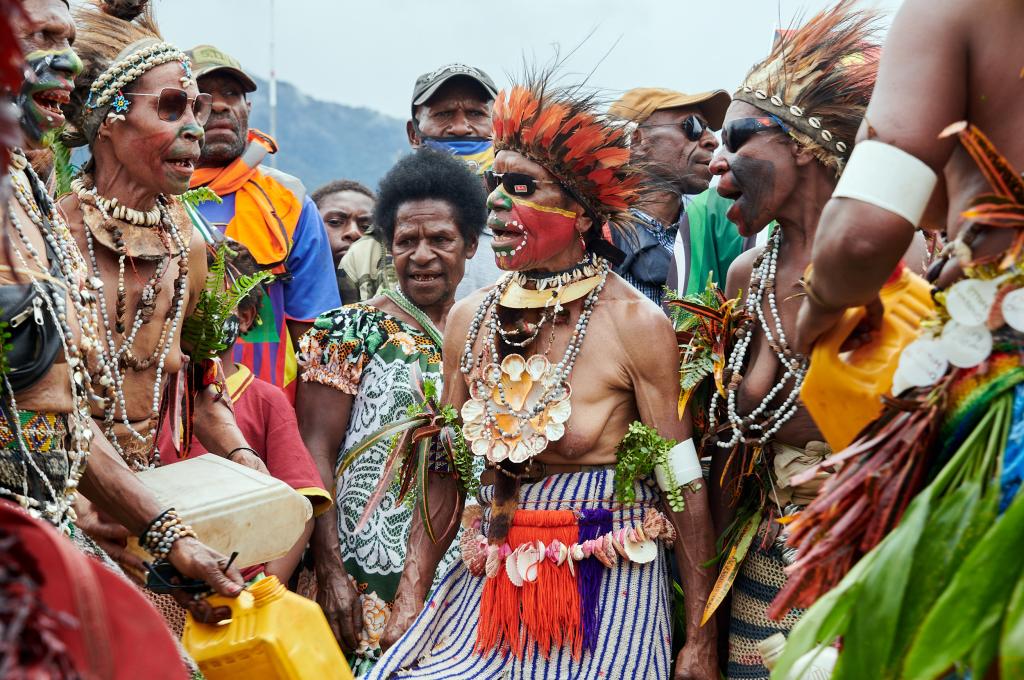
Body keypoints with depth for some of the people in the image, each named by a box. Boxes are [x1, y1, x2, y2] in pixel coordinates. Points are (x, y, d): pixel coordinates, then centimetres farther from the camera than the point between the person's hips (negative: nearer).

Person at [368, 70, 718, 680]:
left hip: (605, 587, -4)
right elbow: (445, 471, 9)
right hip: (493, 580, 4)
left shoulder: (636, 326, -12)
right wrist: (411, 596, 3)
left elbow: (685, 488, -11)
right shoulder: (470, 320, 2)